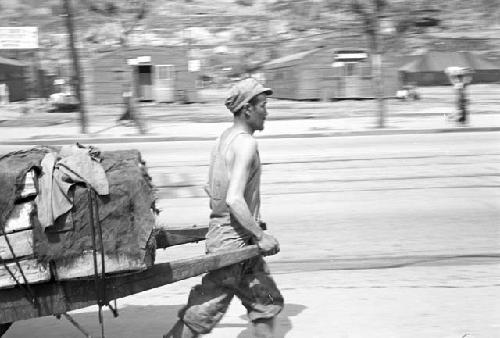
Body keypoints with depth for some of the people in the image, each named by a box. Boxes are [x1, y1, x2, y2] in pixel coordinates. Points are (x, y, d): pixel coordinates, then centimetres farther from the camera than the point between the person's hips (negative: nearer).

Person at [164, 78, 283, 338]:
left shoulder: (224, 138, 10)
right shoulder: (245, 143, -18)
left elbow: (210, 189, 18)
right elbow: (234, 200, -27)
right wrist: (261, 236, -21)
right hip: (232, 240, -10)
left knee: (268, 302, 15)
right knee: (203, 312, -1)